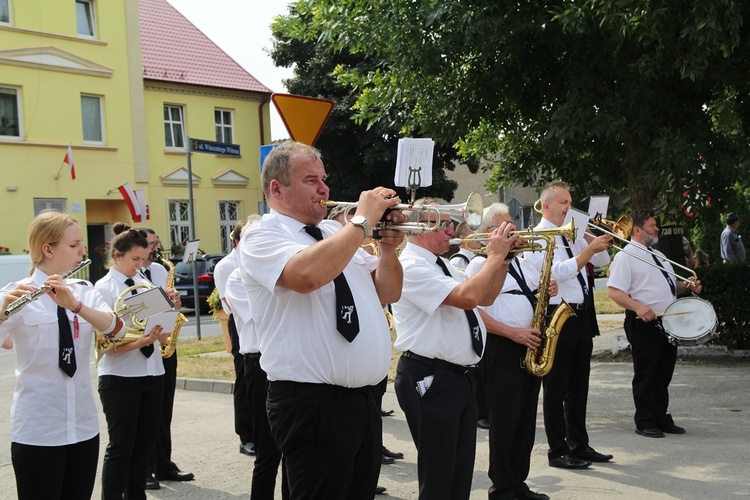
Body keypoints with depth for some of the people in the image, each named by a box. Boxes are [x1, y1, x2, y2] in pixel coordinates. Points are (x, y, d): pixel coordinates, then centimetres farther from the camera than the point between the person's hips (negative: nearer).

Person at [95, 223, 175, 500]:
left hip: (152, 373, 6)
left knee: (144, 444, 11)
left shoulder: (145, 285, 10)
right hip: (120, 377, -6)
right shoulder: (104, 288, -7)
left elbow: (162, 335, 11)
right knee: (121, 447, -2)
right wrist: (137, 343, -29)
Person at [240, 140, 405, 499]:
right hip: (311, 404, -8)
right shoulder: (261, 236, -7)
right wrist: (362, 221, -18)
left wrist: (387, 248, -2)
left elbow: (387, 294, 17)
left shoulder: (335, 233, 16)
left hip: (362, 399, 8)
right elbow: (306, 275, -29)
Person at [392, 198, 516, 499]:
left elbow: (485, 298, 19)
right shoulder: (411, 266, -17)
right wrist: (495, 256, -15)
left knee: (461, 474, 16)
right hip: (430, 380, -10)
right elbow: (468, 297, -27)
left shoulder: (442, 266, 15)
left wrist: (503, 259, 6)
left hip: (461, 378, 10)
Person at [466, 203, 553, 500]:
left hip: (531, 347, 7)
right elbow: (475, 312, -15)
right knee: (504, 421, -1)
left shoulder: (523, 264, 17)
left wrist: (549, 292, 1)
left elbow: (538, 297, 25)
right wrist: (514, 333, -19)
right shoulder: (480, 265, -7)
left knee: (526, 420, 11)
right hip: (502, 349, -7)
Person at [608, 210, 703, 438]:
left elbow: (670, 285, 26)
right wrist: (638, 306, -31)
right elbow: (614, 291, -17)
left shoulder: (658, 255, 19)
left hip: (668, 322, 8)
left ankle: (662, 419, 23)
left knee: (664, 374, 13)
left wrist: (688, 286, 5)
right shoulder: (625, 256, -8)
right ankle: (644, 422, 9)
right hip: (644, 323, -8)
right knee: (645, 375, 0)